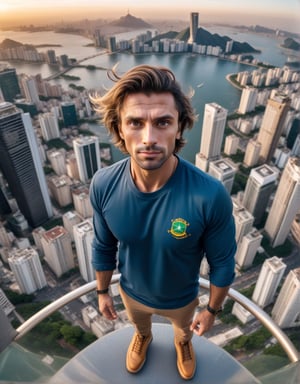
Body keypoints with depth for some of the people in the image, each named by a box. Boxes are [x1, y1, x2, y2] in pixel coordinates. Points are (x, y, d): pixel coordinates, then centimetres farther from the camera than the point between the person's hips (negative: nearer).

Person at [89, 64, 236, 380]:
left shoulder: (210, 196, -39)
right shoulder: (103, 185, -29)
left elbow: (222, 263, -19)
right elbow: (103, 248, -10)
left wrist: (212, 311, -4)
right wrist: (102, 291, 4)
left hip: (182, 298, -1)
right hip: (132, 292, 2)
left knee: (184, 328, 35)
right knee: (139, 325, 37)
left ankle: (182, 342, 73)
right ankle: (144, 337, 74)